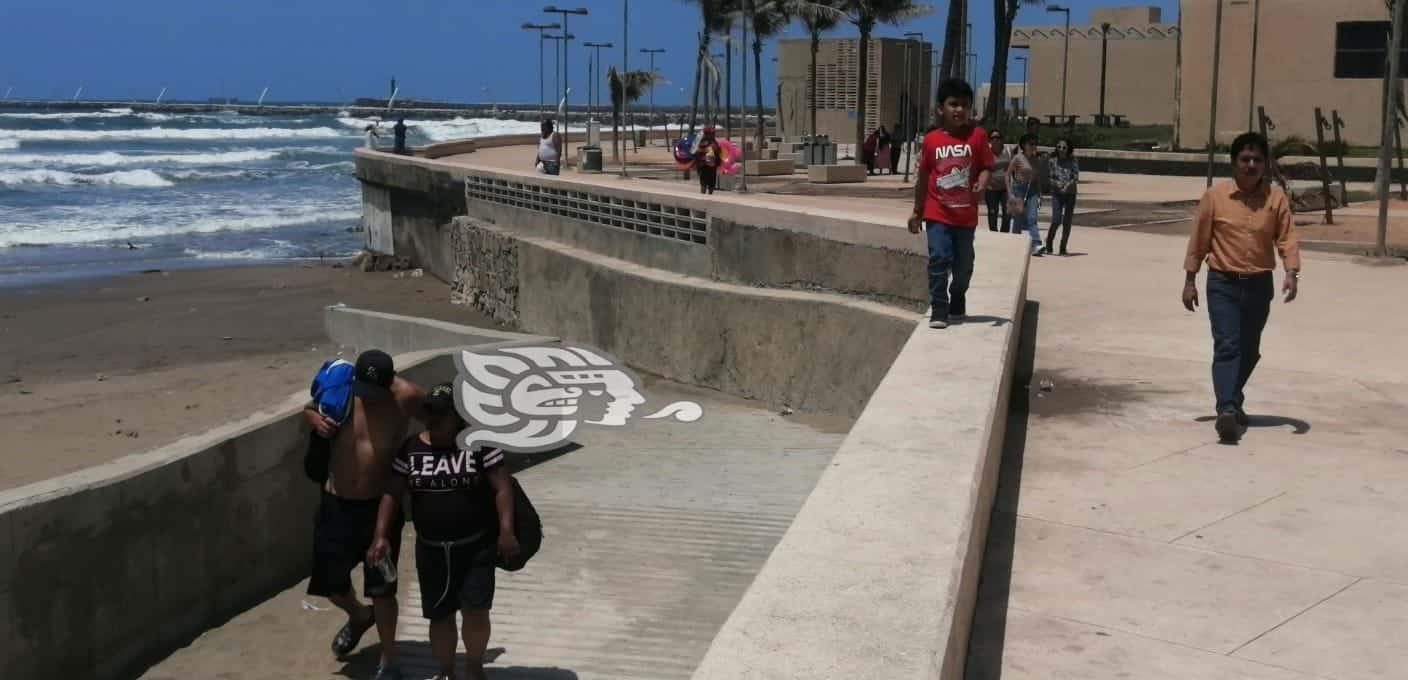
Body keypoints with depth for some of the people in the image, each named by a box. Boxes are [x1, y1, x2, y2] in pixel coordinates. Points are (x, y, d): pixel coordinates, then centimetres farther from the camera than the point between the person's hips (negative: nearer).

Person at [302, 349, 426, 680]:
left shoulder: (405, 400, -14)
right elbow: (308, 409, 13)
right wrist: (315, 419, -10)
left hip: (379, 507, -3)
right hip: (336, 505, 3)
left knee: (381, 589, 3)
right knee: (330, 583, 15)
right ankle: (359, 617, 50)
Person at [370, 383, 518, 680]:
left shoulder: (480, 443, -9)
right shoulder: (411, 449, 1)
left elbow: (502, 488, -10)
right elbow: (392, 494, 4)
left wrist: (506, 530, -20)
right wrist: (382, 536, -5)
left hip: (477, 545, -3)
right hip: (431, 549, 3)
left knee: (475, 611, -7)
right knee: (439, 615, 10)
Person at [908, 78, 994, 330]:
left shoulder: (977, 135, -3)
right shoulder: (931, 140, -1)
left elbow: (986, 167, -1)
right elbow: (923, 177, 7)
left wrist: (981, 184, -25)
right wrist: (917, 211, 12)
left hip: (966, 214, 1)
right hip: (937, 213, -1)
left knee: (963, 264, 12)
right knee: (939, 259, -12)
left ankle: (957, 306, 32)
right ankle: (938, 310, -6)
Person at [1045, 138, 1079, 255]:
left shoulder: (1072, 161, 1)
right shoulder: (1052, 161, 1)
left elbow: (1076, 178, -3)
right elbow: (1048, 177, 2)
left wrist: (1068, 185, -21)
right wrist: (1056, 182, -18)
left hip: (1070, 194, 1)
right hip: (1057, 194, -1)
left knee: (1067, 222, 3)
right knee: (1056, 220, -13)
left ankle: (1063, 248, 13)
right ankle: (1048, 245, 6)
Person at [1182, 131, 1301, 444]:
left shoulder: (1276, 197, 0)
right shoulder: (1215, 195, -4)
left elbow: (1287, 237, -2)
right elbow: (1199, 239, 1)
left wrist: (1292, 273, -17)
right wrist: (1190, 280, 1)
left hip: (1259, 285, 3)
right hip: (1223, 283, -2)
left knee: (1249, 350, 14)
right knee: (1227, 346, -15)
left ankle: (1233, 399, 37)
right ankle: (1227, 410, -23)